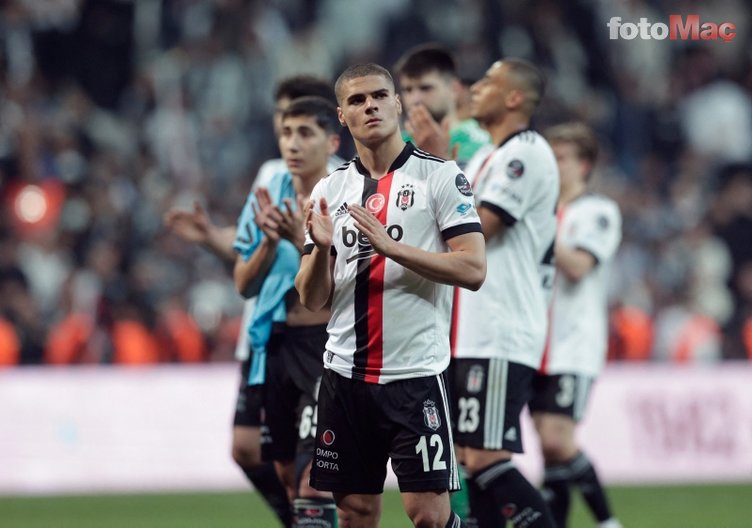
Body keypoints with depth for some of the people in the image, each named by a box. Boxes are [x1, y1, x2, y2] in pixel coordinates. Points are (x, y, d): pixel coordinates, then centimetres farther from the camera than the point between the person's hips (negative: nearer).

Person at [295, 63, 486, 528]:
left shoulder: (441, 176, -2)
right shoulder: (329, 190, 11)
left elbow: (473, 269, -11)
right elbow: (312, 300, 9)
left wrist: (391, 246, -20)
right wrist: (321, 249, -11)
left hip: (415, 372, -4)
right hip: (345, 373, 4)